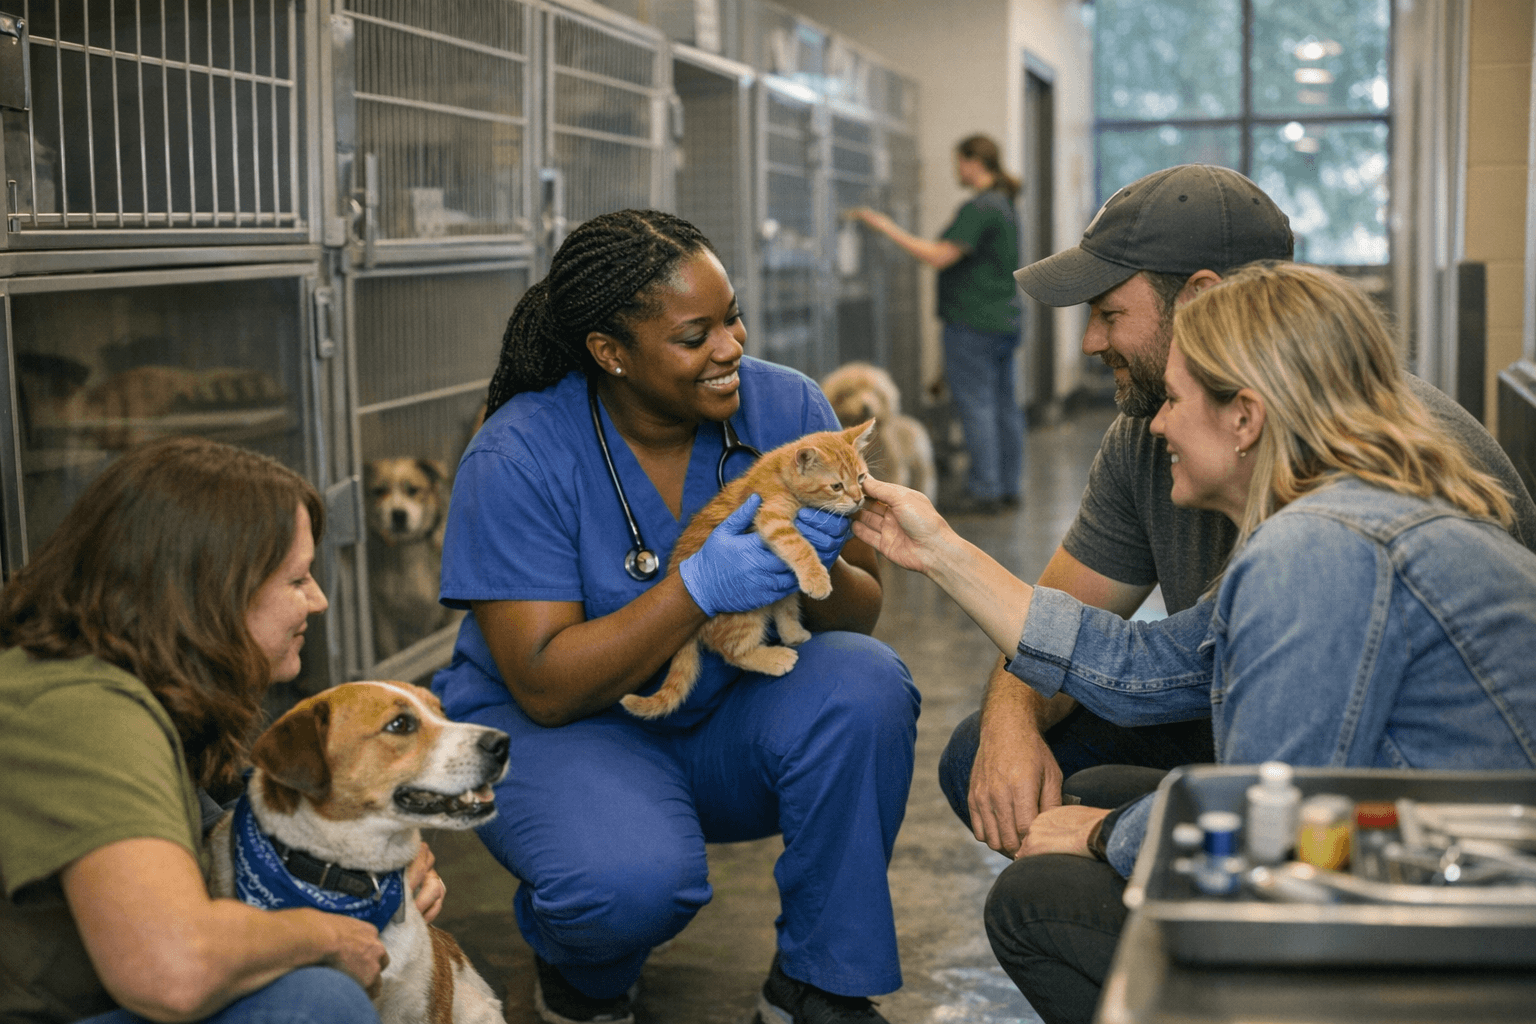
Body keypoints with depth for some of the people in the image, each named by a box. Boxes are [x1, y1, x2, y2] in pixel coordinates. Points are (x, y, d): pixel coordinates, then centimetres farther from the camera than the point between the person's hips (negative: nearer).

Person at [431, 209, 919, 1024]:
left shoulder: (787, 408, -8)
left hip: (729, 722, 4)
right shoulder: (518, 459, -18)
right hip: (558, 730, -4)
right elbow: (545, 686, -21)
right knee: (630, 879, -35)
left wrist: (820, 571, -28)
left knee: (863, 683, -26)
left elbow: (861, 616, -4)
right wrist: (699, 589, -32)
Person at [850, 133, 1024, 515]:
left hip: (973, 323, -10)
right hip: (1004, 320, 10)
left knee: (976, 405, -6)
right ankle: (1008, 487, 16)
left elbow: (939, 257, -21)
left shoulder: (978, 208, -16)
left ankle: (984, 492, -4)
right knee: (1004, 404, 11)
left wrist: (888, 227, -17)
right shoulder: (1005, 205, 15)